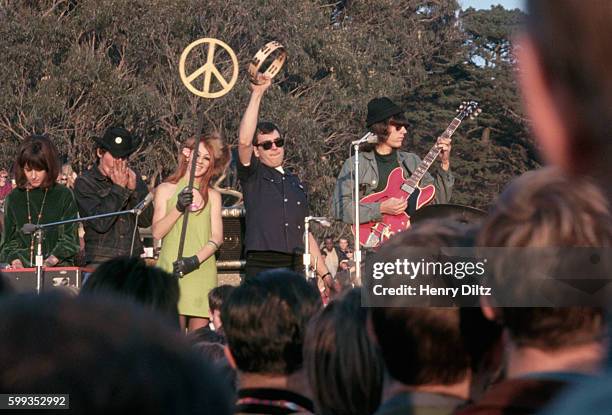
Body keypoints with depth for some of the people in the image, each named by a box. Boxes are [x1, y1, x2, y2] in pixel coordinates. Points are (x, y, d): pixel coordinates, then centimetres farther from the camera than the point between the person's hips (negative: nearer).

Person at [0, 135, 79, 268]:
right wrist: (15, 260, -5)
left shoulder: (64, 196, 5)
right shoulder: (14, 198, 13)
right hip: (22, 270, 3)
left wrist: (50, 261, -13)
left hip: (58, 268, -3)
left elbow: (69, 238, 1)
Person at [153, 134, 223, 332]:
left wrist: (195, 260, -10)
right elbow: (157, 232, 2)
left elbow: (217, 237, 6)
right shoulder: (166, 190, 10)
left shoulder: (212, 195, 14)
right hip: (172, 270, -2)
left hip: (202, 270, 2)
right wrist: (178, 208, -13)